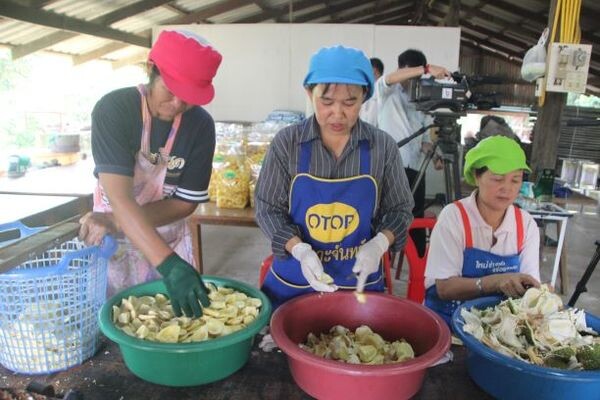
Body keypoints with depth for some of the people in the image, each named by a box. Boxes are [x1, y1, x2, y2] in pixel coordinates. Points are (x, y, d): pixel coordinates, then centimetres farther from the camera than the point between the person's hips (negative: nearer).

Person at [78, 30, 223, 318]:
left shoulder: (201, 125, -14)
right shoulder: (113, 109, -21)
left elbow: (186, 202, -12)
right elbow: (119, 197, -32)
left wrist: (115, 222, -23)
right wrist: (169, 265, -42)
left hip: (169, 239, 2)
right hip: (114, 242, -2)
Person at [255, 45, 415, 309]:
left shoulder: (383, 147, -7)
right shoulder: (286, 142, -9)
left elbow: (399, 210, 2)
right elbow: (267, 208, -5)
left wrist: (379, 244, -17)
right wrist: (299, 250, -21)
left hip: (360, 283, 1)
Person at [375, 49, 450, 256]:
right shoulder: (387, 92, 2)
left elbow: (425, 136, 14)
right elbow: (390, 78, -22)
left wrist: (433, 153, -8)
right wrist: (427, 69, -33)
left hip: (414, 168, 4)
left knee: (417, 218, 9)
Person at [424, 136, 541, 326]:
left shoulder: (526, 224, 0)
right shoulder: (453, 216, -12)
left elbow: (528, 286, -3)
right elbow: (445, 287, -17)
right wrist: (496, 281, -30)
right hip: (448, 319, -4)